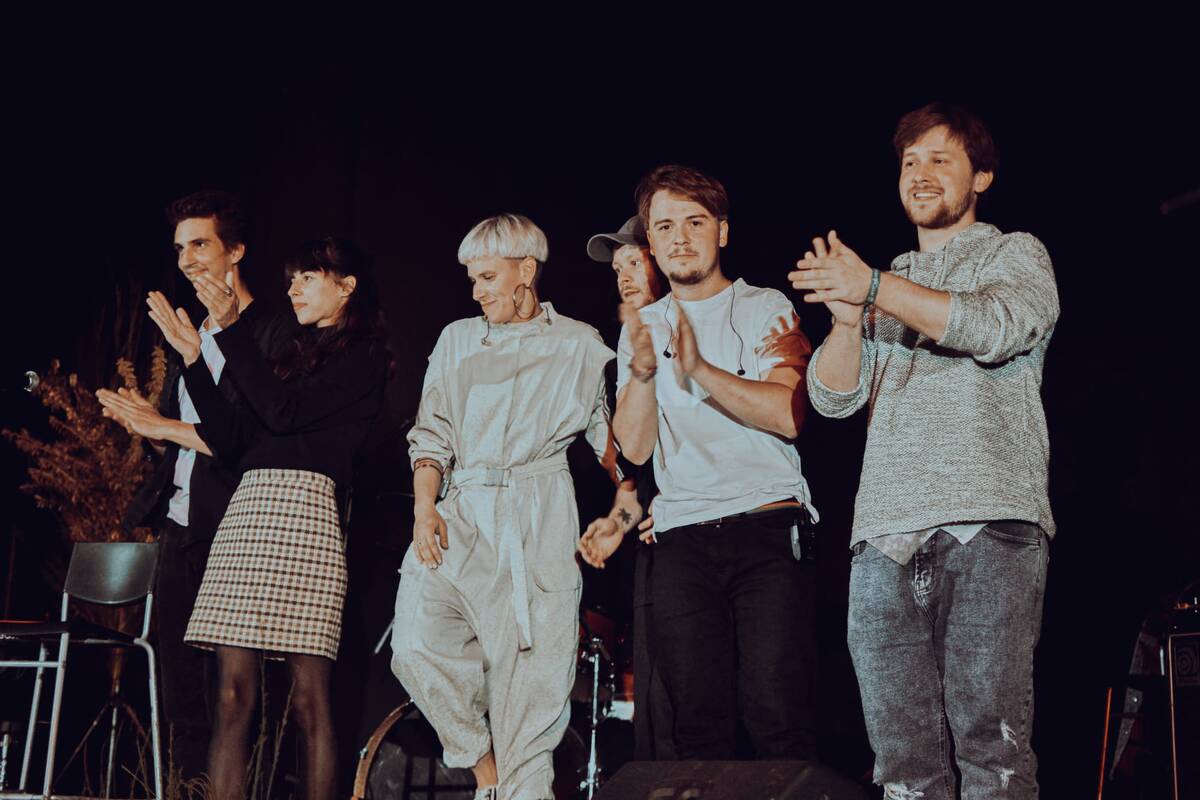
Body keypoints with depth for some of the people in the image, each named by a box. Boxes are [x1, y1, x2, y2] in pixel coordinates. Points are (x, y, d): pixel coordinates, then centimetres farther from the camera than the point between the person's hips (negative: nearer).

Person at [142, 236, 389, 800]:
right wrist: (192, 355, 14)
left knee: (309, 698, -7)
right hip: (248, 507, 7)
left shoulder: (360, 356, 4)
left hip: (304, 508, -7)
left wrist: (230, 330, -11)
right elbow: (229, 437, 19)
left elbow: (284, 412, -11)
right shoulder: (296, 355, 26)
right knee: (234, 691, 1)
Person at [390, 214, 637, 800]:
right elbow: (431, 434, 17)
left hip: (539, 521, -3)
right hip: (460, 516, 3)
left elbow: (612, 436, 10)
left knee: (534, 679, -8)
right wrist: (424, 507, 1)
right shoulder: (457, 340, 21)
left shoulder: (581, 345, 12)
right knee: (416, 647, -15)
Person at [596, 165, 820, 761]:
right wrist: (642, 371, -10)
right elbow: (634, 447, 7)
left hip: (767, 528, -3)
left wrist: (700, 369, -20)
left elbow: (787, 415, -8)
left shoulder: (765, 310, 7)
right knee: (698, 723, -2)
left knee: (776, 715, -12)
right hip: (682, 537, 3)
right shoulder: (641, 327, 17)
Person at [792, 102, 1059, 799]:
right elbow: (835, 397, 16)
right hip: (885, 538, 4)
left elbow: (998, 327, -8)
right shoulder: (887, 285, 27)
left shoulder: (1017, 254, 15)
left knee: (990, 743, -12)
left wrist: (875, 290, -11)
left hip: (989, 526, -4)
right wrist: (849, 316, -2)